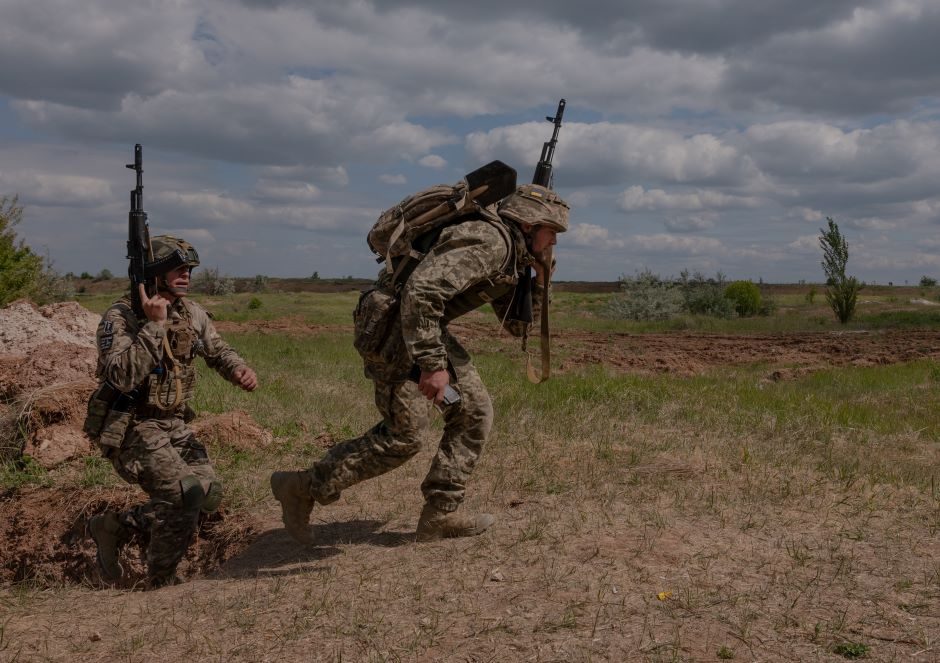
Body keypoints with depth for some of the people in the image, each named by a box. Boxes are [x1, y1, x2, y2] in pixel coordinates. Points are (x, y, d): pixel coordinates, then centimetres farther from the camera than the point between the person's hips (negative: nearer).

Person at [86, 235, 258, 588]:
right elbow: (122, 377, -29)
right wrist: (154, 325, -30)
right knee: (185, 494, -18)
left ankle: (115, 527, 18)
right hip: (131, 427, -8)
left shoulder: (192, 313, 4)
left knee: (208, 492, 3)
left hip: (174, 425, 8)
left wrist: (240, 370, -7)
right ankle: (162, 581, 5)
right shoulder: (121, 317, -16)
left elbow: (219, 352, 16)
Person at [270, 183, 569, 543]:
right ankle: (303, 489, 7)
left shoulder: (513, 258, 12)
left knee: (474, 412, 8)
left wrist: (540, 277, 5)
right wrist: (432, 365, -33)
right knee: (403, 435, -5)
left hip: (424, 327, 10)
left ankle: (439, 514, 14)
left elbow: (517, 325, 21)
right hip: (391, 325, -10)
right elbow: (421, 290, -32)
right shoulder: (489, 241, -20)